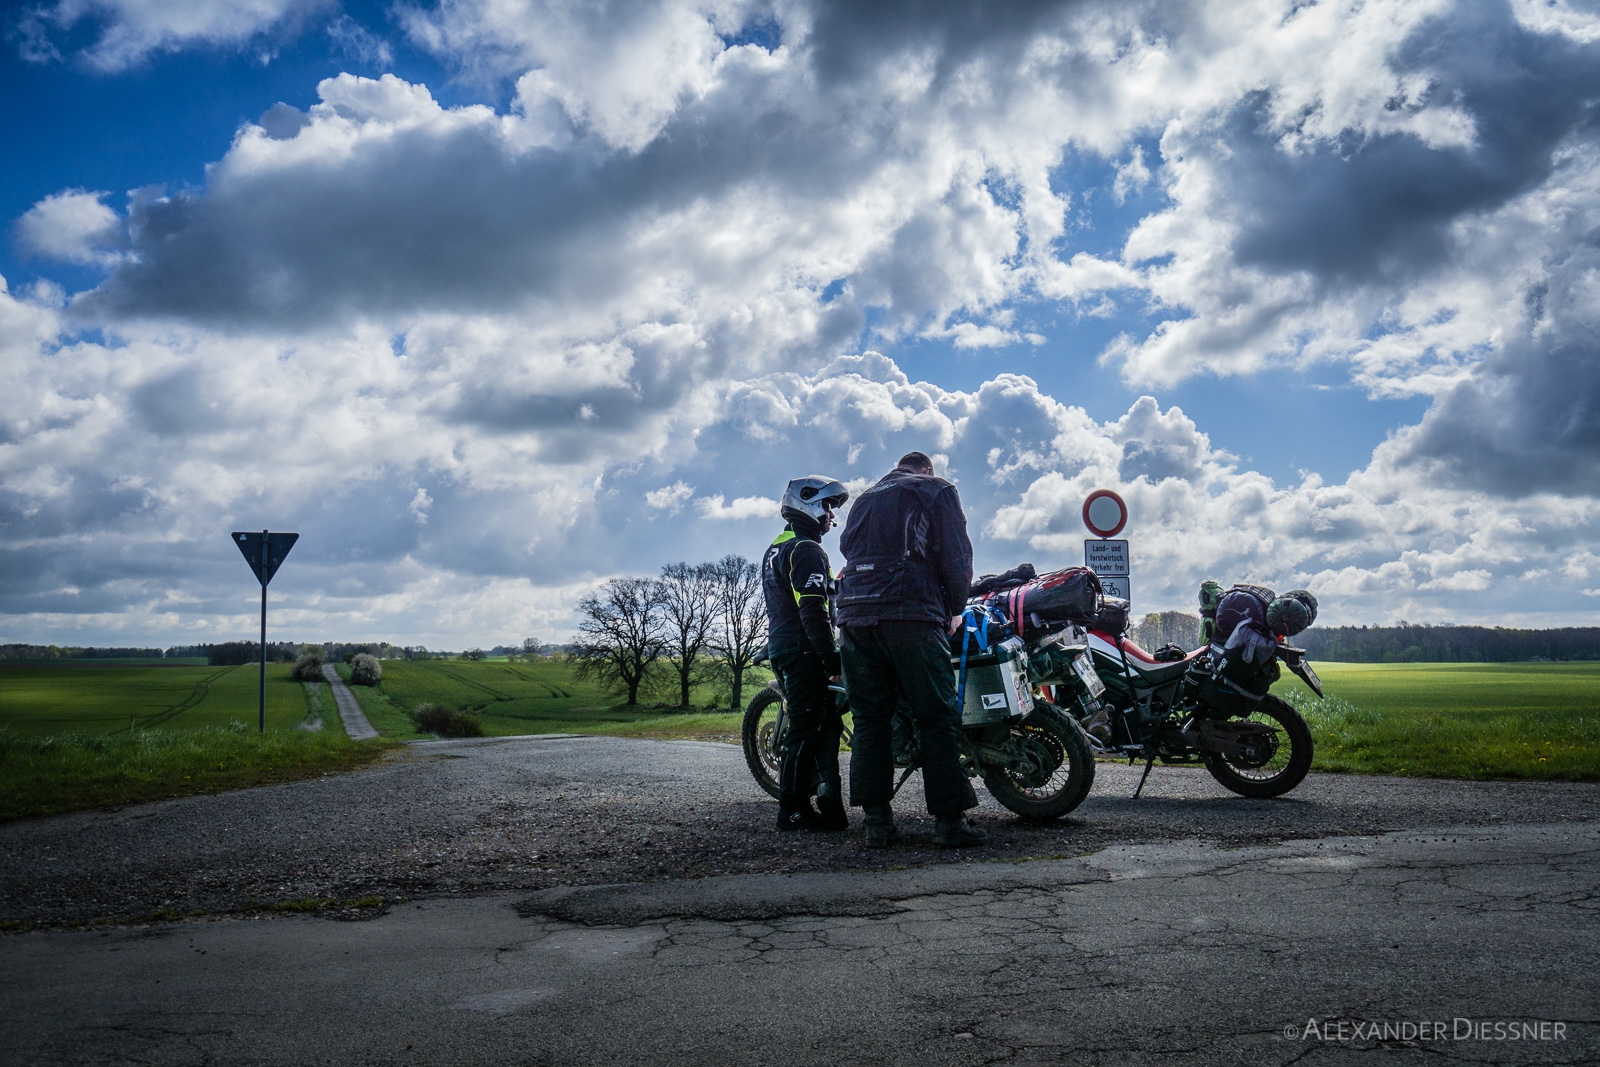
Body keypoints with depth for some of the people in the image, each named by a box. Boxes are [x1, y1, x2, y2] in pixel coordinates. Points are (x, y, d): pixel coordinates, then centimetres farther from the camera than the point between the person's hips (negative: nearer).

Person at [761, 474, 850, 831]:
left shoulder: (776, 549, 20)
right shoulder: (806, 550, -13)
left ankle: (827, 800, 13)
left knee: (827, 723, 12)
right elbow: (813, 610, -21)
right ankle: (793, 810, -4)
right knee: (807, 726, -7)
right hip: (803, 650, -10)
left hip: (781, 647, 10)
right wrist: (831, 657, -20)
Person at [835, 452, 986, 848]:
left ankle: (876, 820, 3)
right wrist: (955, 610, 15)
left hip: (853, 615, 5)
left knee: (869, 720, 6)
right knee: (937, 718, -3)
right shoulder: (937, 490, 11)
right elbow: (956, 555, 3)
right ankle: (949, 819, -6)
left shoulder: (864, 499, 28)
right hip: (912, 614, -5)